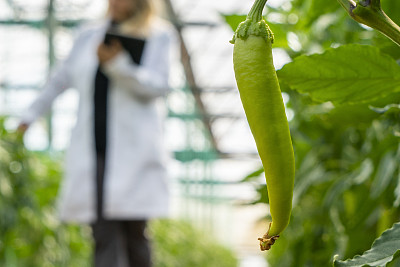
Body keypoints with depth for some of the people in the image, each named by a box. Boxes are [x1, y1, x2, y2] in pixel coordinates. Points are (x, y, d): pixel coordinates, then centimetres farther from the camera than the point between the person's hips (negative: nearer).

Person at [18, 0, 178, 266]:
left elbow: (157, 86, -8)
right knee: (105, 237, -7)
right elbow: (61, 79, 24)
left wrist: (117, 64, -21)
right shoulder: (90, 36, 14)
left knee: (134, 233, -2)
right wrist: (30, 116, 26)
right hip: (92, 150, 2)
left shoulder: (160, 36, 5)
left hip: (133, 150, -2)